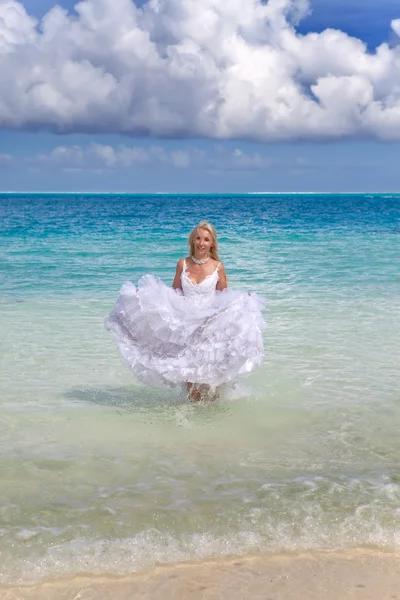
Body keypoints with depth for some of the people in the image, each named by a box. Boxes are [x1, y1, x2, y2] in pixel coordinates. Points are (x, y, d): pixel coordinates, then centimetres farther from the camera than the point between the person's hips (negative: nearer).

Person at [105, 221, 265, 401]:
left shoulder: (218, 267, -4)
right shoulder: (183, 264, 1)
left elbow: (224, 298, 3)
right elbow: (173, 293, 10)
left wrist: (241, 299, -15)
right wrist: (146, 294, 2)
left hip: (210, 324, -2)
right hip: (186, 325, 2)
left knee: (209, 371, -2)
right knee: (188, 369, 5)